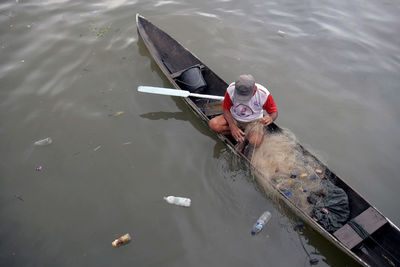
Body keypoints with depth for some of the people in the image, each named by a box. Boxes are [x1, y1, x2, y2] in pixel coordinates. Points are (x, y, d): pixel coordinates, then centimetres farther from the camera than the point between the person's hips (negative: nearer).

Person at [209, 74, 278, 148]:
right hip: (234, 118, 3)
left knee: (255, 143, -32)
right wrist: (233, 127, -23)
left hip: (253, 121, -2)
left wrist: (271, 118, -38)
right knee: (213, 124, -24)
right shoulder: (231, 89, -23)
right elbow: (226, 109, -9)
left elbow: (274, 112, -12)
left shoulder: (264, 94, -25)